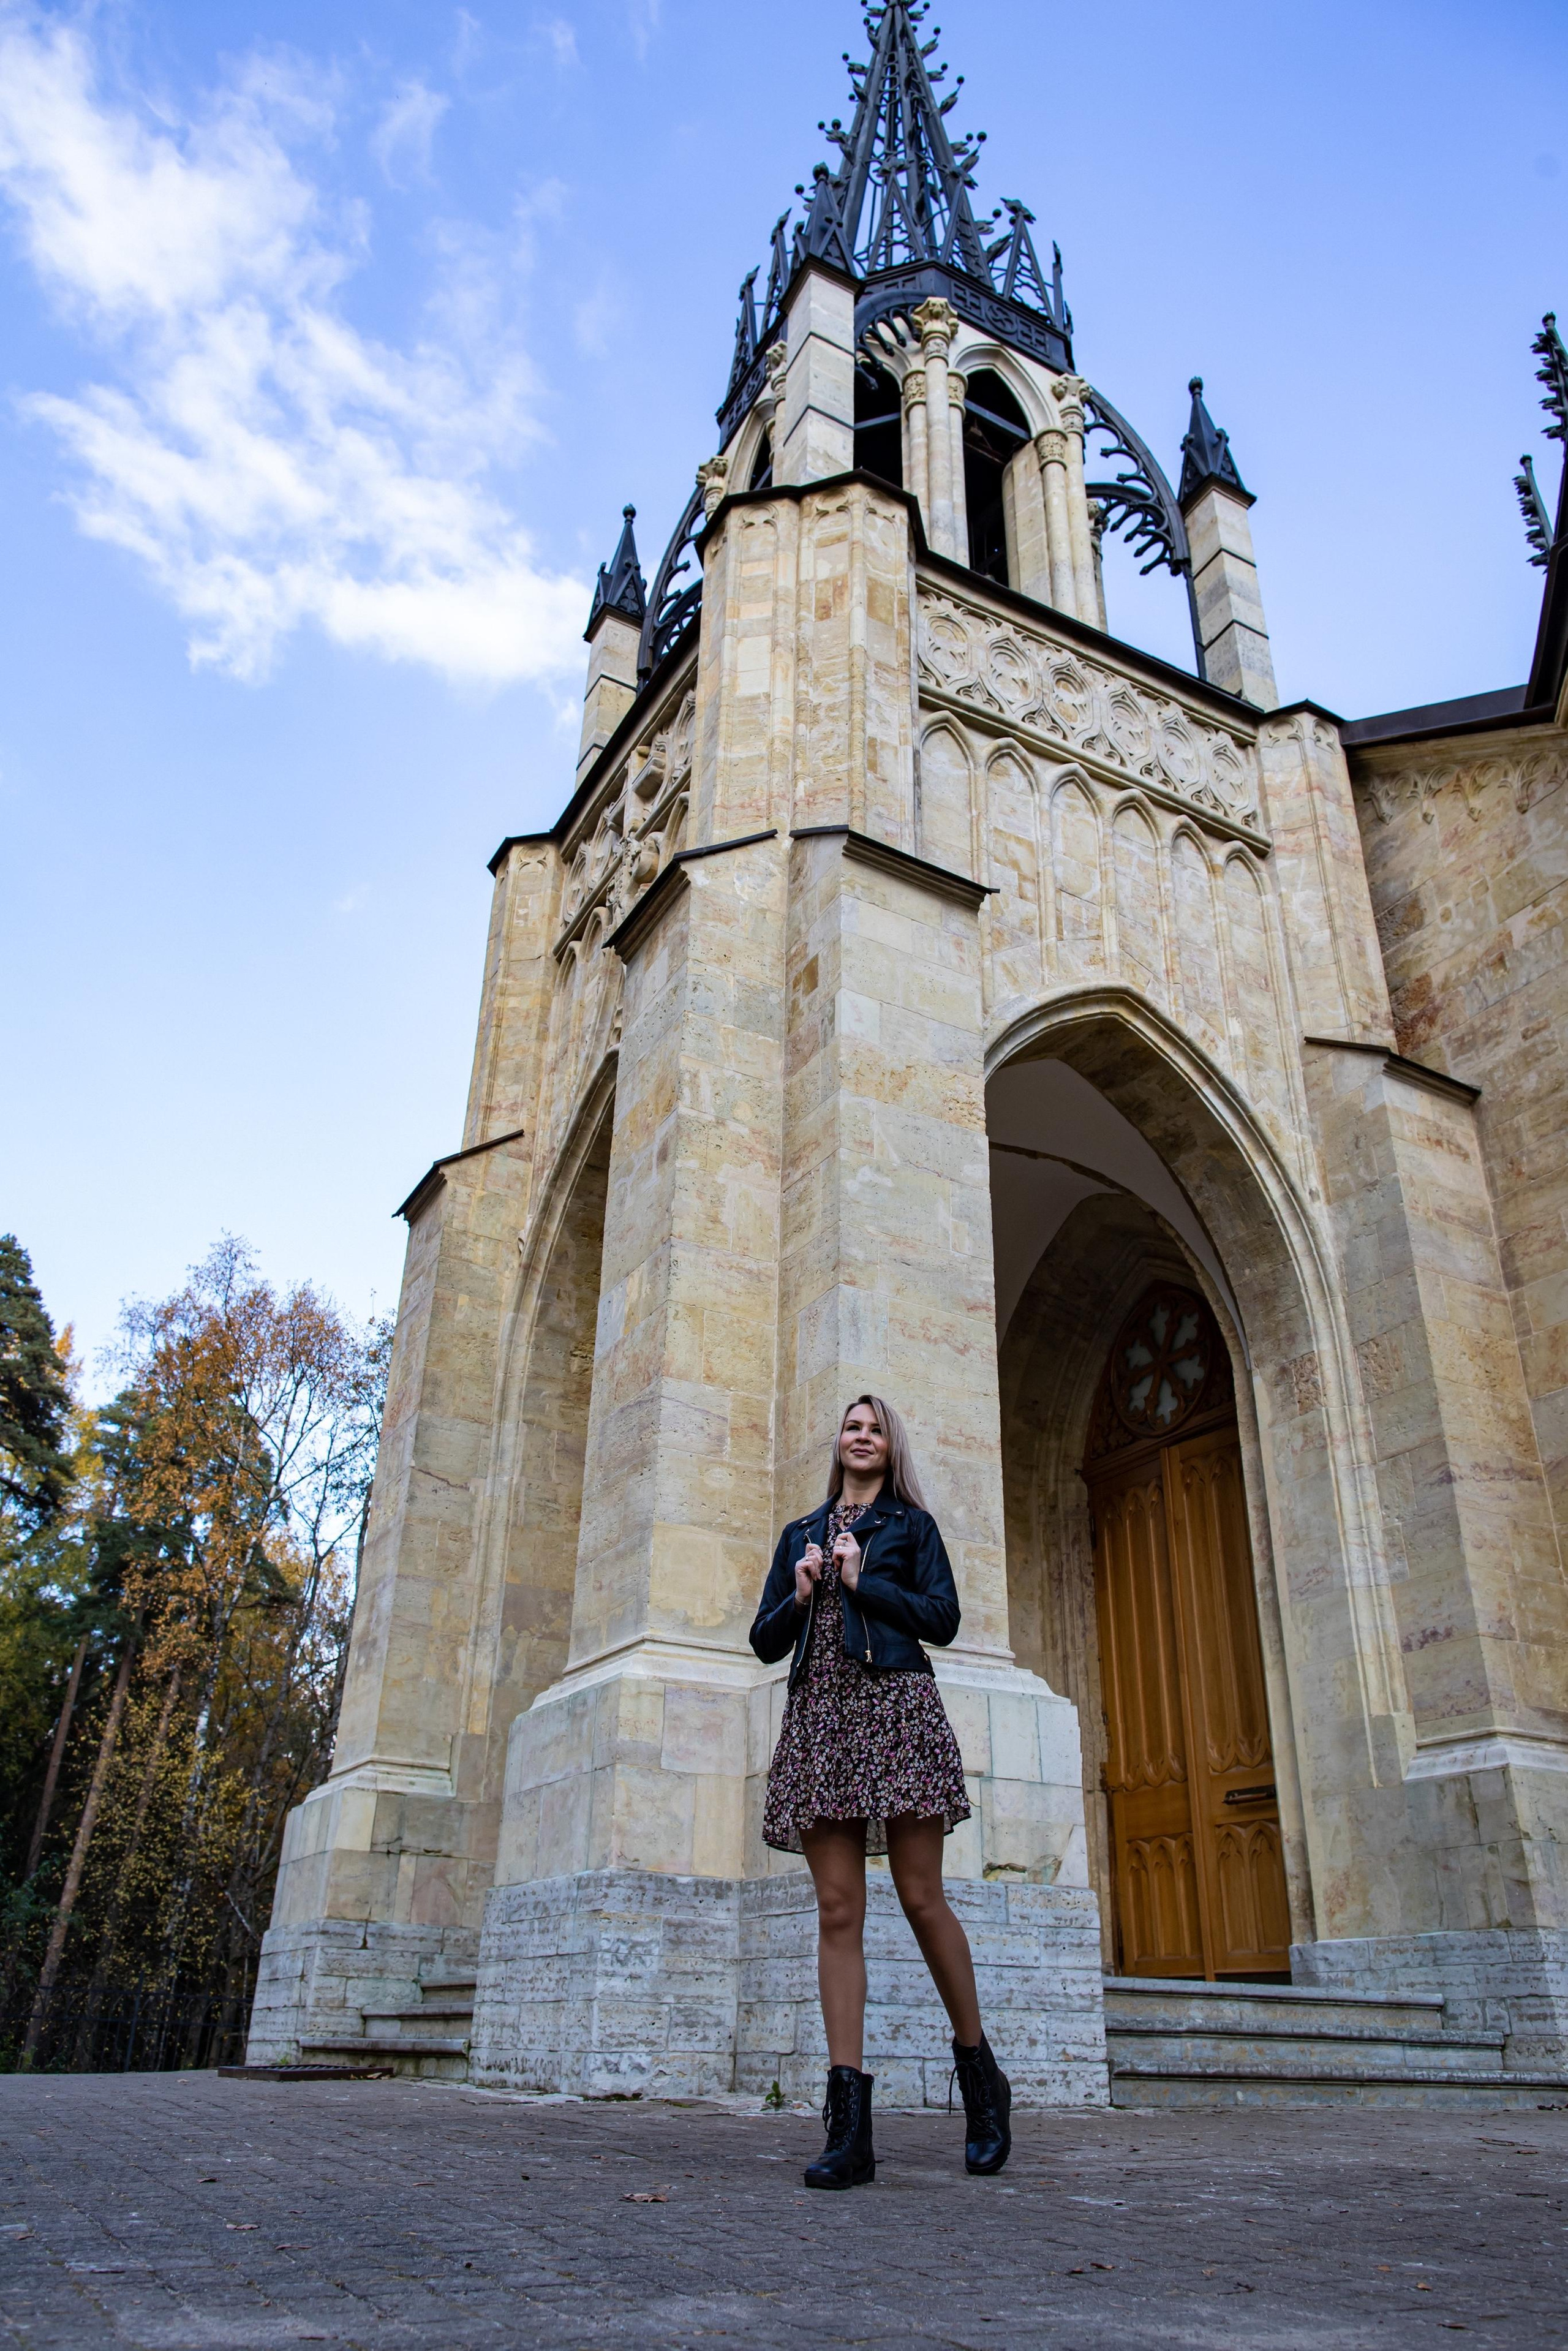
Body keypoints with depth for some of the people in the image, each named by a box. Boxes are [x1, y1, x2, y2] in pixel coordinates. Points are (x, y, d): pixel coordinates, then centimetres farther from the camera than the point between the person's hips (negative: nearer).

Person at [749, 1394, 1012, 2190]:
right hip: (818, 1715, 3)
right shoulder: (800, 1534, 22)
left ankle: (980, 2071, 17)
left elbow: (942, 1617, 0)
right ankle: (849, 2124, -4)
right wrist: (801, 1595, -1)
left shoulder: (911, 1524, 13)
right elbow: (765, 1640, 17)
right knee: (838, 1910, -3)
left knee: (921, 1898, -5)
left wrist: (862, 1581, -4)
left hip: (895, 1707, -3)